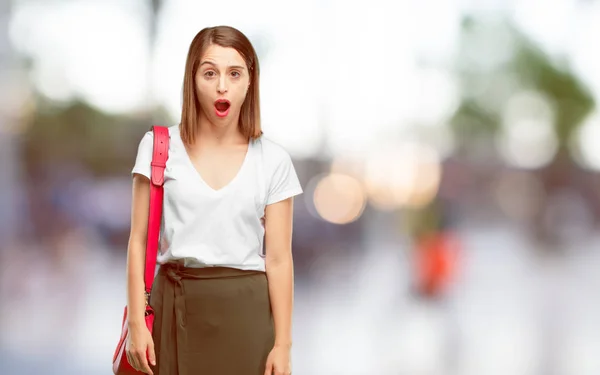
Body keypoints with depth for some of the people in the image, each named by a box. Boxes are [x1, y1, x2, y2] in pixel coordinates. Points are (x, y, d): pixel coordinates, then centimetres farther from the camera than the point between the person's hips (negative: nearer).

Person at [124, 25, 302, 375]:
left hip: (246, 310, 0)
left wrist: (282, 344, -4)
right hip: (177, 307, 0)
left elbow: (278, 259, 0)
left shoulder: (273, 160, 1)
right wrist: (137, 322, -4)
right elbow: (139, 242, 2)